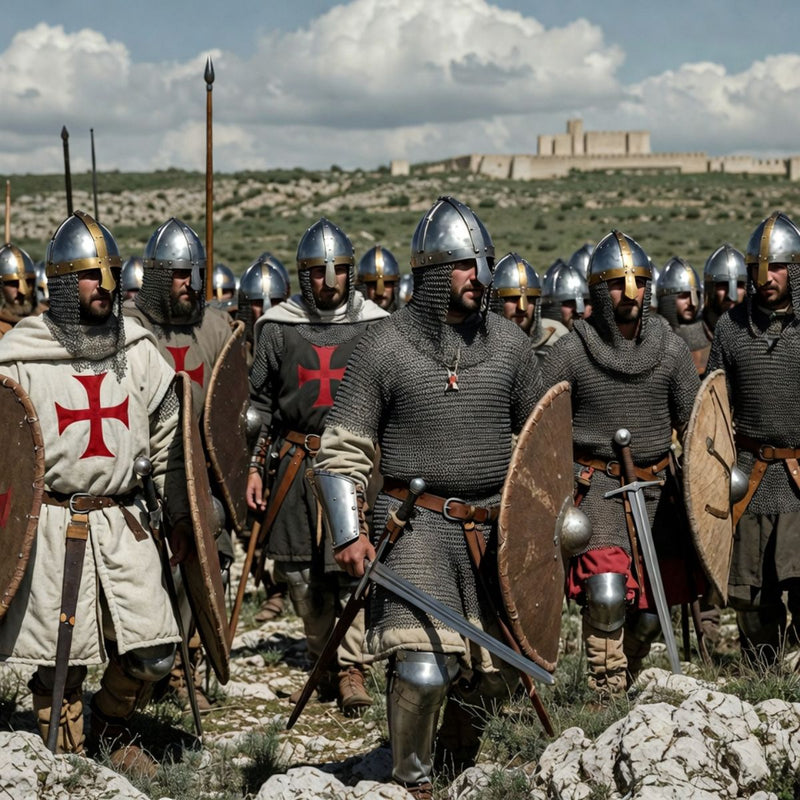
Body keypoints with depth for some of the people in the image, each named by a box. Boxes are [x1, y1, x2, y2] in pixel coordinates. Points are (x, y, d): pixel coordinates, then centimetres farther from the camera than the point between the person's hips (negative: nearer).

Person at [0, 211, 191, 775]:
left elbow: (169, 439, 15)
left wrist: (180, 512, 12)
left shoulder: (139, 350, 8)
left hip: (124, 522, 3)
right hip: (51, 523, -3)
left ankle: (111, 728, 27)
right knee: (62, 660, 0)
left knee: (153, 653, -1)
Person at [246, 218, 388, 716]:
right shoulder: (280, 326, 5)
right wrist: (254, 465, 6)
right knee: (300, 571, 6)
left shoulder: (374, 325, 3)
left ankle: (351, 669, -1)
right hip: (298, 463, 2)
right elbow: (260, 402, 10)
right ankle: (324, 662, 24)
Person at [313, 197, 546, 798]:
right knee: (422, 668, -16)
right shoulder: (384, 348, -6)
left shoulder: (509, 343, 6)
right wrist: (347, 532, -9)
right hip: (415, 523, -4)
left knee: (495, 669, 11)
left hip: (492, 526, 5)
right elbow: (343, 448, -2)